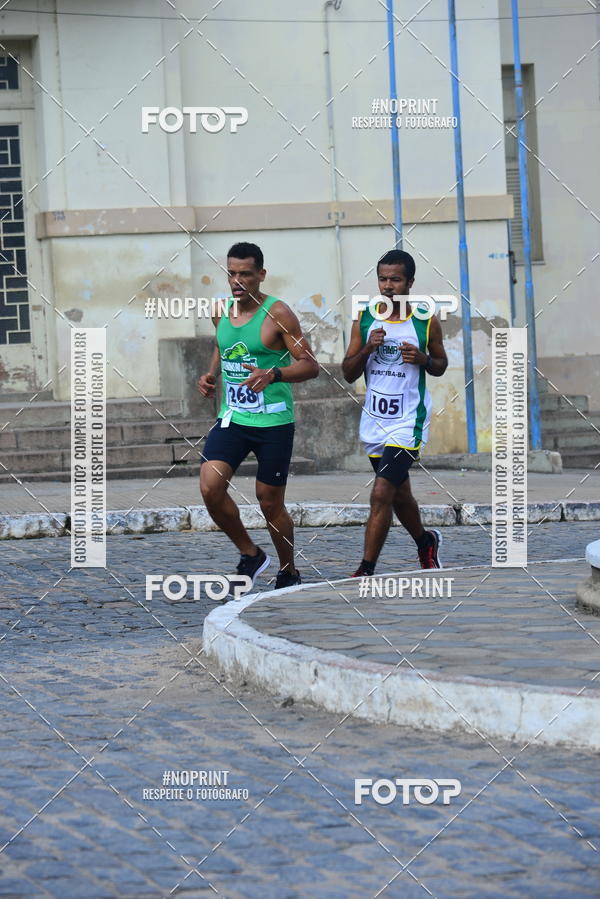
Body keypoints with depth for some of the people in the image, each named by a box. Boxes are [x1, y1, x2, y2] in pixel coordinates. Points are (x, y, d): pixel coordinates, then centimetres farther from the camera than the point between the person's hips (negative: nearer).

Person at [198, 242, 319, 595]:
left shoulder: (277, 314, -10)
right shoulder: (221, 312, 8)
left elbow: (310, 365, -12)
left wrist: (273, 374, -29)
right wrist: (210, 377, 8)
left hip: (273, 421, -5)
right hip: (232, 417, 5)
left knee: (270, 502, 3)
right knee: (210, 487, -14)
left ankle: (289, 572, 26)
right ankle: (251, 555, 7)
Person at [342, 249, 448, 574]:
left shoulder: (427, 321, -5)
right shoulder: (365, 319, 1)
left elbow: (440, 366, 9)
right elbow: (348, 373, 3)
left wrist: (423, 359, -13)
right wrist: (367, 349, -16)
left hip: (408, 421, -4)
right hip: (375, 421, 4)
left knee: (381, 494, -16)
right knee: (398, 495, 20)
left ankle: (366, 570, -11)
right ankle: (425, 542, 47)